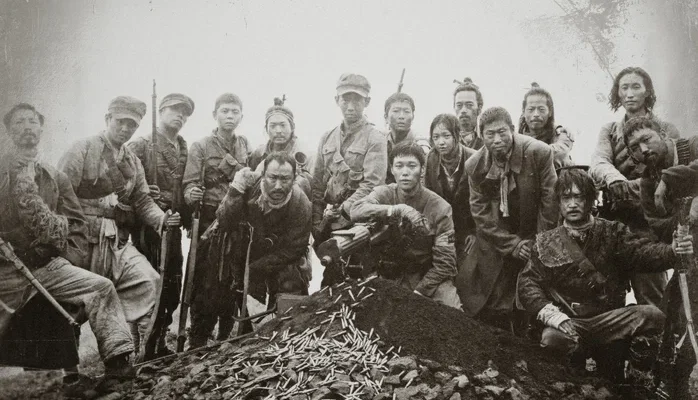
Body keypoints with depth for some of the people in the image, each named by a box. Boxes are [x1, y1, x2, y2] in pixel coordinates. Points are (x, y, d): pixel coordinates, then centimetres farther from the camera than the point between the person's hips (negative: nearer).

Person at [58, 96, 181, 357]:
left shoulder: (133, 162, 14)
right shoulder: (83, 150, -4)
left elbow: (142, 201, 6)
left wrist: (161, 219, -12)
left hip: (118, 241, 5)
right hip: (84, 240, -4)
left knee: (148, 280, -16)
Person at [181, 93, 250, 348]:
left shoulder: (245, 146, 12)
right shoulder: (201, 147, 0)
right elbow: (190, 183, -9)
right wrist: (192, 195, -29)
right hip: (210, 223, -4)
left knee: (233, 284, 9)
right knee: (207, 284, -5)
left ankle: (226, 341, 23)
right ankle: (197, 344, 7)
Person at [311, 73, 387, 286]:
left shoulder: (375, 139, -3)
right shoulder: (327, 138, 13)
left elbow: (371, 185, -14)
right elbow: (317, 186, 11)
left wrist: (341, 210, -16)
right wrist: (317, 225, 5)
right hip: (330, 227, 5)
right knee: (329, 284, 11)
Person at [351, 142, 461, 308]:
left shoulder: (439, 207, -8)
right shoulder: (384, 193, -3)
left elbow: (444, 262, -9)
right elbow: (356, 211, -25)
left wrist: (418, 293, -18)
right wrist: (398, 210, -36)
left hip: (427, 275, -1)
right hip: (389, 275, 2)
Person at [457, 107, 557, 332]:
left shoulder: (539, 153, -14)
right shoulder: (474, 166, -5)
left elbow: (550, 203, -10)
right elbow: (481, 214, -4)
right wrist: (513, 245, -12)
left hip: (534, 240, -2)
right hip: (496, 244, 3)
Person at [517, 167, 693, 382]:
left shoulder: (612, 232, 9)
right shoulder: (546, 243, 6)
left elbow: (641, 251, -8)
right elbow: (528, 284, 0)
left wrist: (672, 251, -30)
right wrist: (552, 315, -18)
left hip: (610, 318, 2)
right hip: (569, 321, -1)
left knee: (652, 315, -24)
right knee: (552, 338, -33)